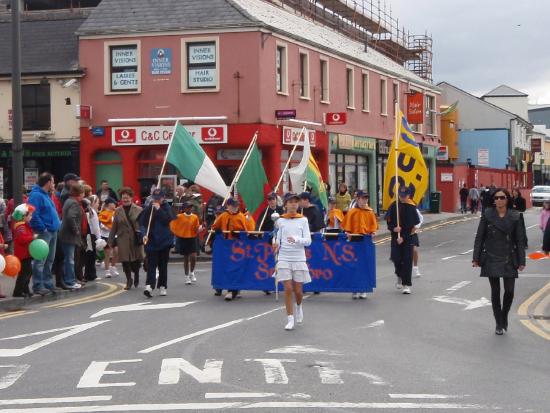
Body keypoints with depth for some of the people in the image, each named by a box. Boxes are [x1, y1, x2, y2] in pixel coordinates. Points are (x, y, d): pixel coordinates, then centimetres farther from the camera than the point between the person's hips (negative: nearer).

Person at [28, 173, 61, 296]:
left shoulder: (46, 195, 19)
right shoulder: (36, 195, -12)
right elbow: (34, 215, -21)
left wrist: (57, 224, 14)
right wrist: (43, 228, -19)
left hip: (52, 232, 10)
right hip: (43, 233, -10)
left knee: (49, 260, 14)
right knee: (40, 261, -9)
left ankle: (48, 283, 20)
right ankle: (38, 285, -8)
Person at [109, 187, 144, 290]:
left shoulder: (138, 210, 1)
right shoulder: (118, 211, 6)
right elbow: (114, 227, 8)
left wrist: (143, 236, -6)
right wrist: (111, 241, 6)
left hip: (136, 239, -1)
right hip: (123, 240, 1)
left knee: (136, 260, 2)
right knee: (125, 261, -2)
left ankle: (136, 275, 33)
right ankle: (129, 280, 15)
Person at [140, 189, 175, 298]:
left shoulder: (167, 208, 0)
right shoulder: (148, 209, 0)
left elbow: (169, 220, -15)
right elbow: (142, 223, -3)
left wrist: (159, 209, -18)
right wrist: (144, 234, -19)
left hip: (165, 241, 1)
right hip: (151, 241, -1)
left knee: (163, 265, 10)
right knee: (151, 264, -10)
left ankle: (162, 286, 19)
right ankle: (149, 286, -21)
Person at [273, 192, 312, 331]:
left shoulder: (303, 220, 3)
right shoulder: (280, 221, 5)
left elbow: (308, 241, -1)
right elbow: (277, 238, 8)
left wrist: (296, 239, -19)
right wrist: (276, 244, -14)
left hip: (299, 258, 0)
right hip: (284, 258, 0)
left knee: (298, 290, 4)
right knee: (288, 289, -7)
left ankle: (299, 307, 38)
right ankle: (290, 319, 2)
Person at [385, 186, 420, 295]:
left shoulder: (411, 207, -6)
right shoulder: (394, 206, 1)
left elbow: (412, 225, -8)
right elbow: (389, 221, 5)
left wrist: (403, 237, -14)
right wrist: (393, 228, -16)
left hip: (408, 237, -2)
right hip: (395, 236, 2)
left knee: (407, 260, -4)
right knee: (396, 257, 0)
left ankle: (406, 284, -1)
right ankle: (400, 276, 30)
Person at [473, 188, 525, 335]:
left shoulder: (515, 217, -1)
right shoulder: (487, 215, -1)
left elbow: (520, 240, 1)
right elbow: (479, 237, 1)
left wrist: (521, 261, -3)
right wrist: (476, 258, -3)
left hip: (509, 259, 0)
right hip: (491, 258, 0)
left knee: (509, 290, -1)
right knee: (495, 291, 4)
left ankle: (504, 317, 26)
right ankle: (499, 324, 15)